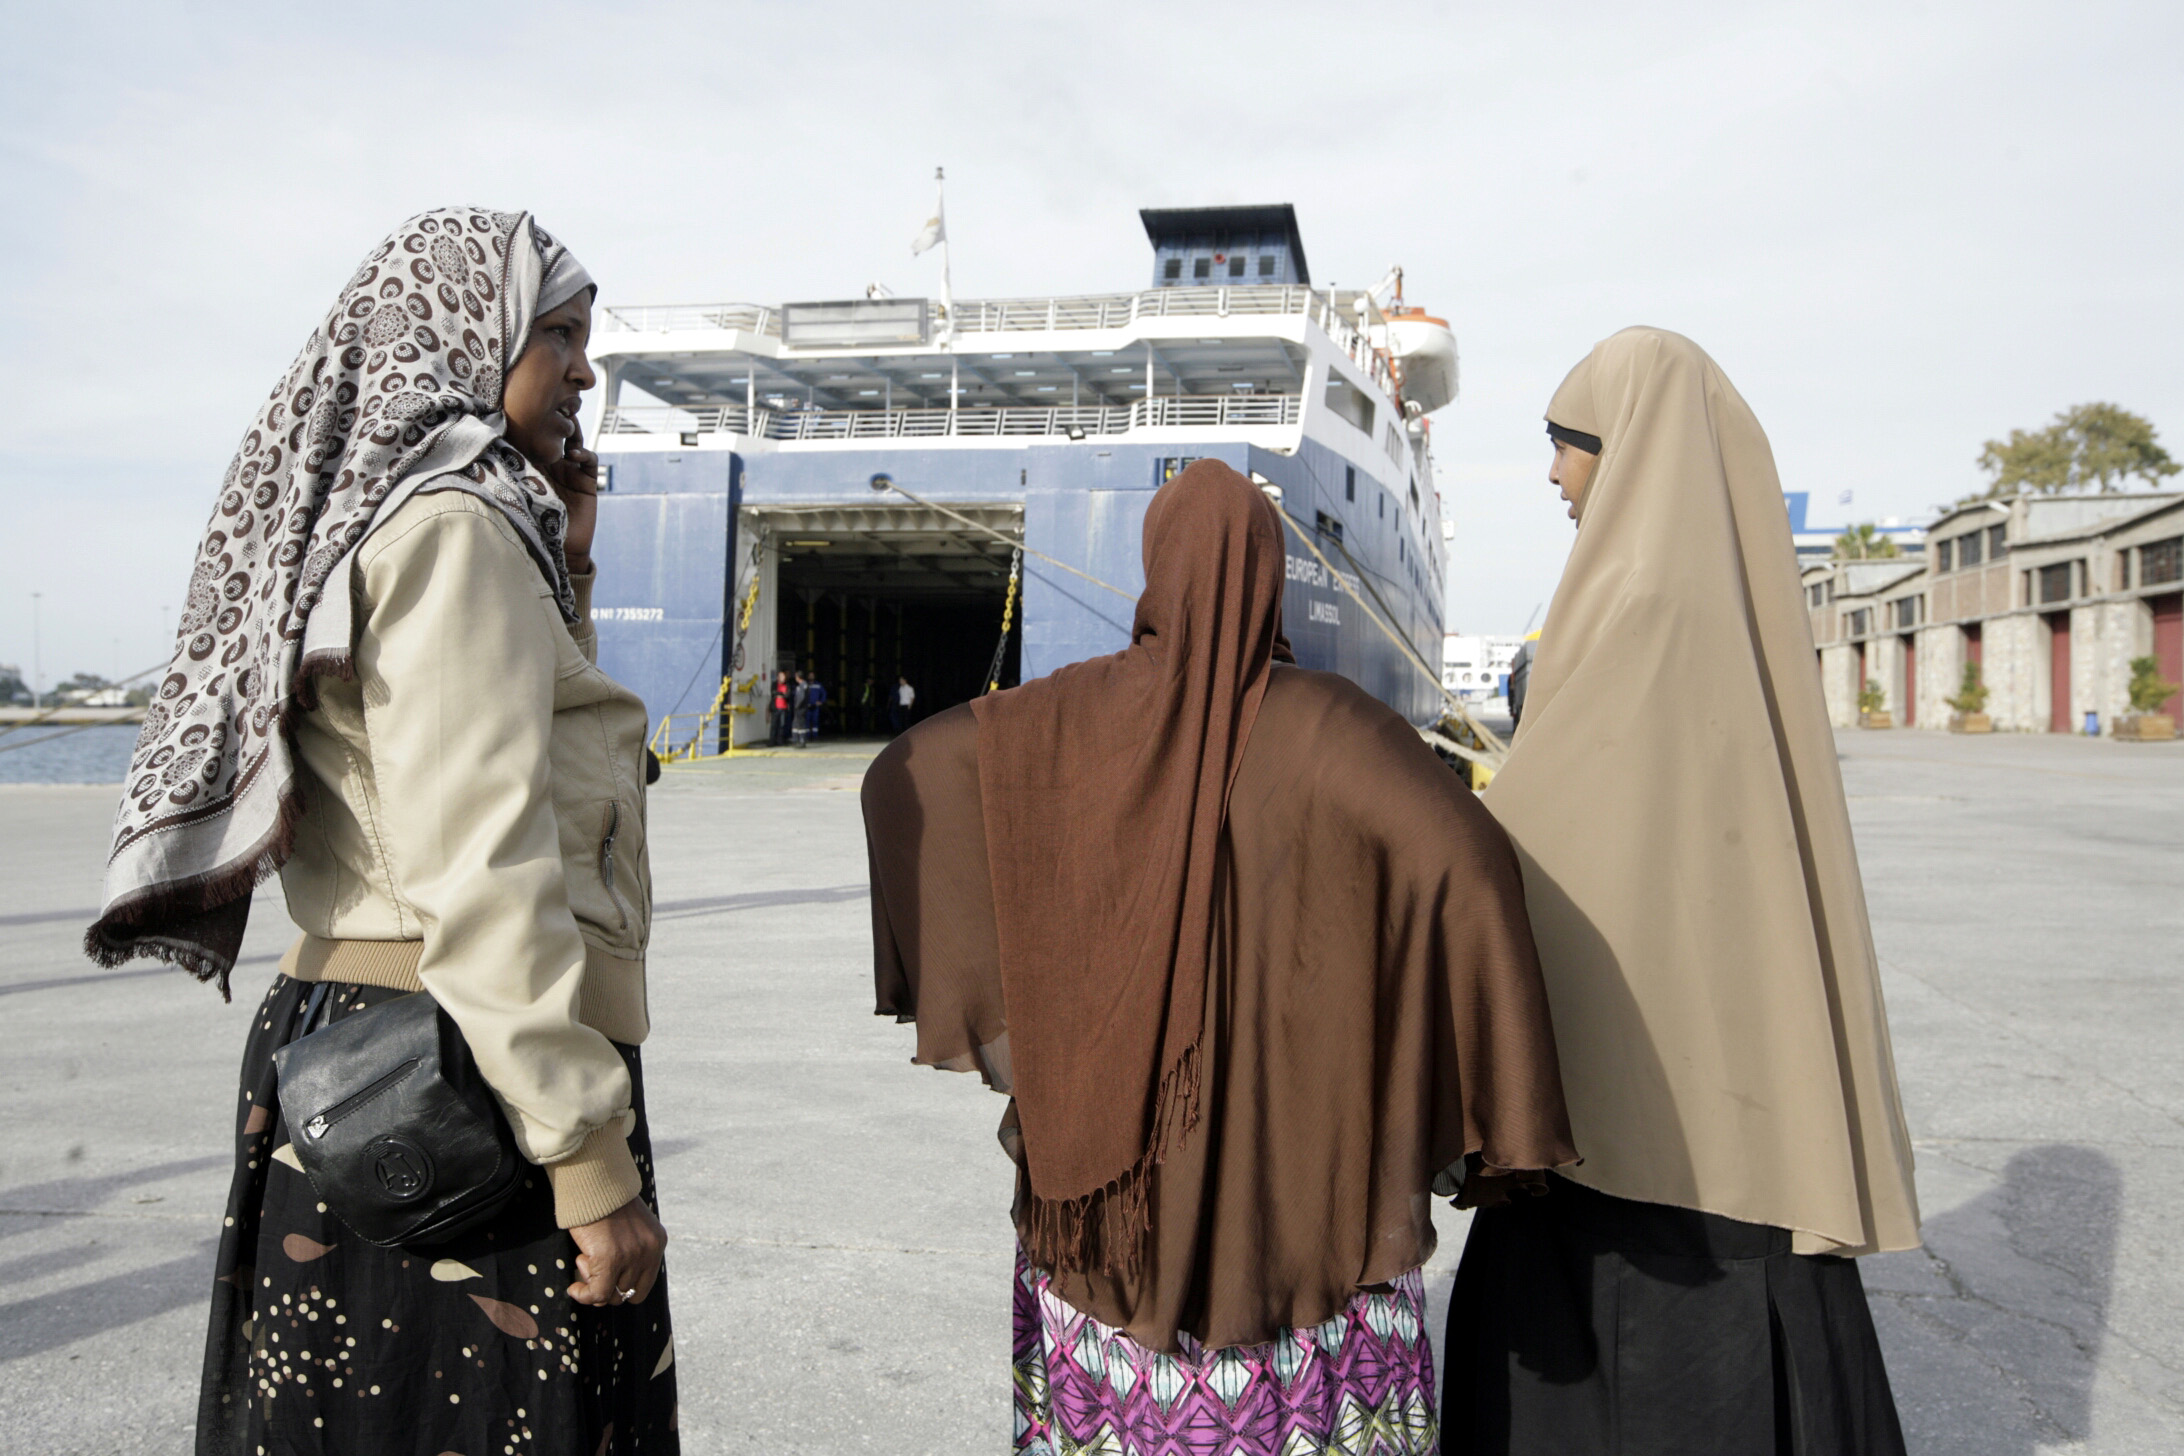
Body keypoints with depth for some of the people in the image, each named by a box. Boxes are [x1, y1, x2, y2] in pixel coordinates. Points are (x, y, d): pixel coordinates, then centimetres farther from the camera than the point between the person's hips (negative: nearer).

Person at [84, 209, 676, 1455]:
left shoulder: (363, 508, 16)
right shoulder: (455, 524, -13)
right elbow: (479, 863, -22)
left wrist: (561, 572, 13)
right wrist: (589, 1156, -21)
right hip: (467, 1072, -10)